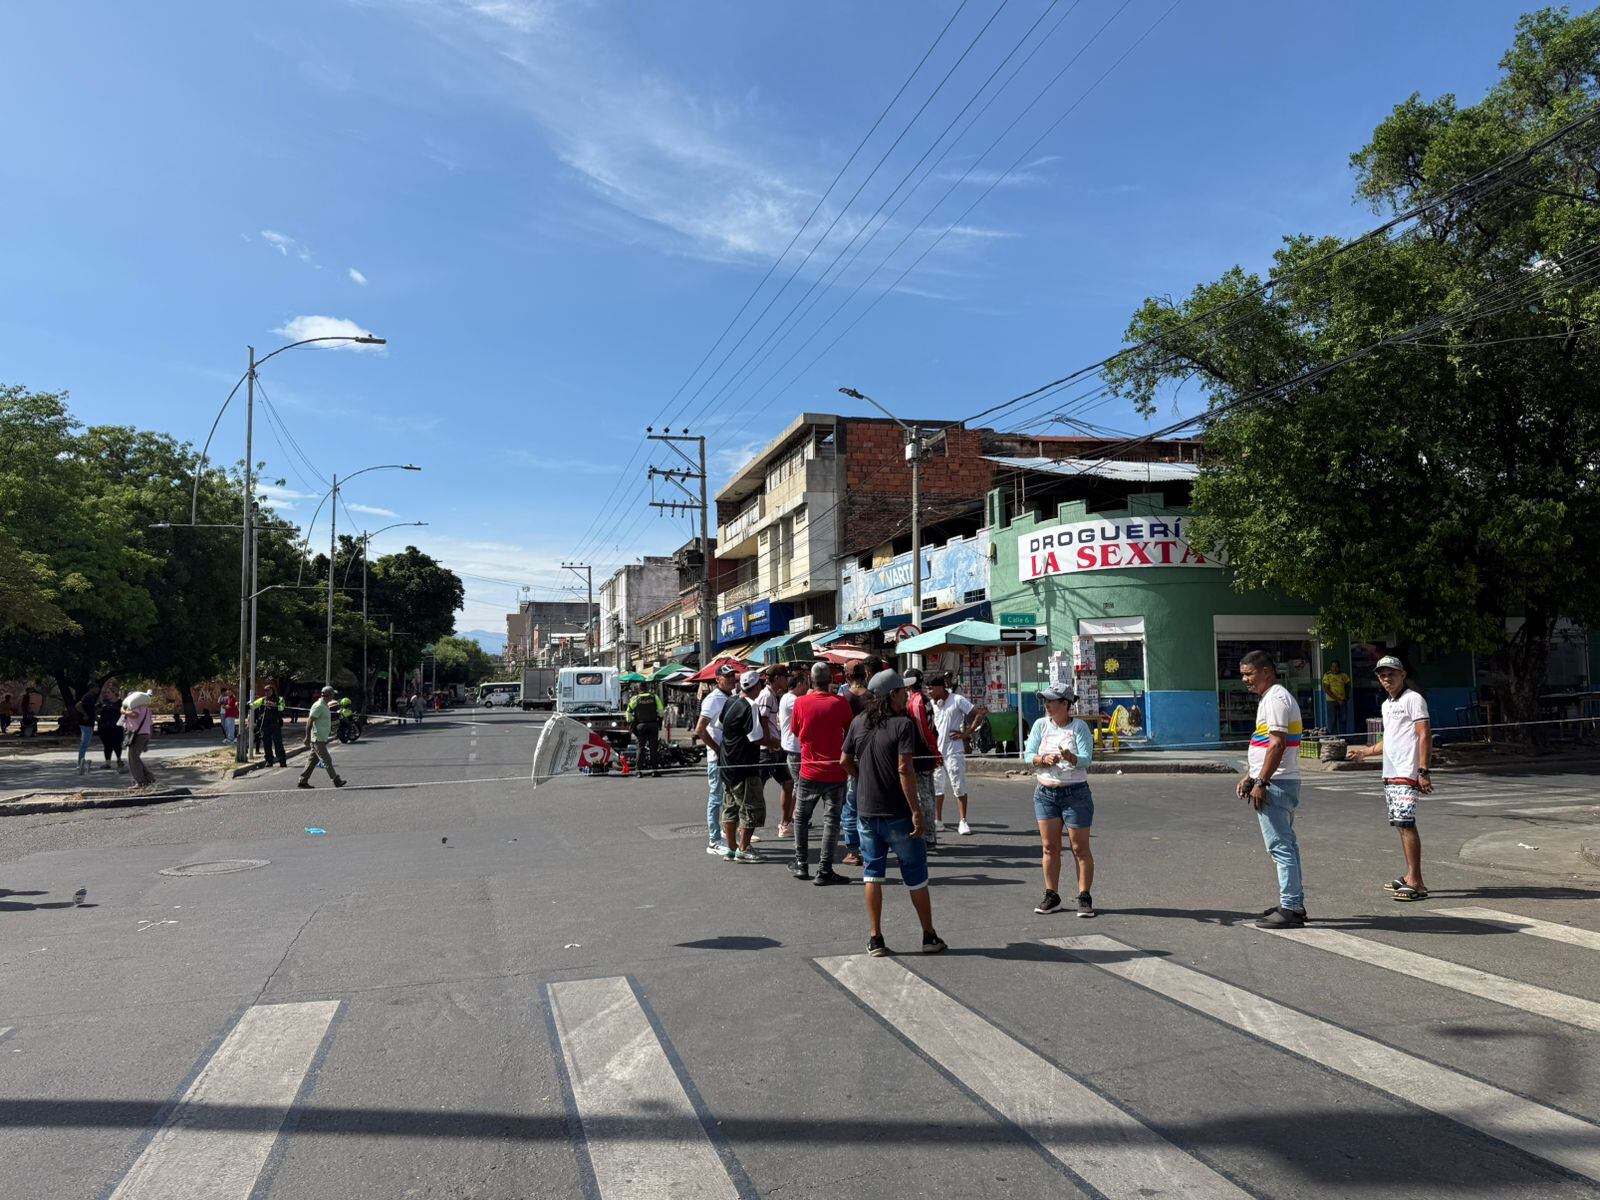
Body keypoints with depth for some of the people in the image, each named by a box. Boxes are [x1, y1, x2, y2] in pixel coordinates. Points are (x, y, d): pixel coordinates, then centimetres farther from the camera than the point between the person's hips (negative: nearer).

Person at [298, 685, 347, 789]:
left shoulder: (325, 706, 15)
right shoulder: (318, 706, -16)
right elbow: (309, 722, -19)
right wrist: (307, 738, -19)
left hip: (322, 739, 10)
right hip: (318, 739, -10)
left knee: (312, 760, 11)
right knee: (327, 760, -6)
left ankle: (303, 781, 15)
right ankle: (336, 781, -4)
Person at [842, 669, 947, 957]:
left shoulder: (859, 723, 3)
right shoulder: (903, 724, -15)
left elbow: (846, 761, 11)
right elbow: (905, 769, -22)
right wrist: (917, 811, -20)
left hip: (866, 811, 5)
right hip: (897, 813, -5)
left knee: (873, 874, 13)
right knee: (916, 877, 9)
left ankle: (875, 939, 14)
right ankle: (929, 937, 21)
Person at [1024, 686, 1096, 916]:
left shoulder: (1079, 727, -7)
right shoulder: (1040, 725, 3)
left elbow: (1086, 759, -16)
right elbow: (1028, 755, -3)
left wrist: (1070, 757, -36)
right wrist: (1043, 759, -22)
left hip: (1075, 793, -3)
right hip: (1045, 793, 4)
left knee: (1080, 848, 2)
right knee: (1050, 848, 8)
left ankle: (1084, 897, 11)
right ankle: (1052, 896, 18)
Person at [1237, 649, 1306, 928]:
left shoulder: (1276, 699, -14)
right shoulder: (1271, 698, 19)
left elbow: (1277, 744, -22)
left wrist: (1261, 782, -22)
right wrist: (1249, 777, 20)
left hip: (1275, 784, -11)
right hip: (1280, 783, 11)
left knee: (1280, 845, -8)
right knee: (1286, 844, 15)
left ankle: (1290, 909, -5)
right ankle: (1294, 904, 23)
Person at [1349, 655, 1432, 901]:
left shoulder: (1413, 699, -6)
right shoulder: (1387, 704, 20)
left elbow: (1424, 736, -13)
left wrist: (1423, 771, -19)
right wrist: (1366, 751, 35)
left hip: (1407, 774, -9)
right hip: (1390, 774, 9)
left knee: (1405, 823, -14)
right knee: (1401, 824, 10)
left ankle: (1416, 883, -13)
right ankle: (1410, 877, 16)